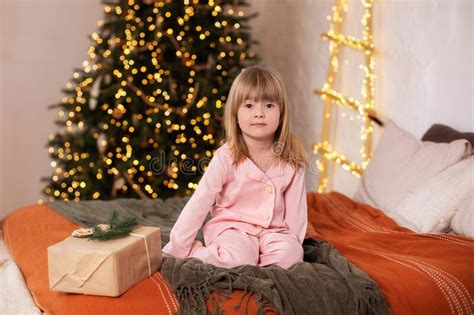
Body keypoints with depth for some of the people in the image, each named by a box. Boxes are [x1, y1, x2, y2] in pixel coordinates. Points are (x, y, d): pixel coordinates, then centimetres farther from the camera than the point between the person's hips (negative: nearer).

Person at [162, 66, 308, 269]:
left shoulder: (292, 159, -3)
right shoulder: (227, 157, -12)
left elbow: (296, 208, 6)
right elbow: (199, 202, -10)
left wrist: (295, 242, 1)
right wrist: (177, 247, -9)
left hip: (273, 230, 3)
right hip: (232, 228, -3)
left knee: (290, 254, -29)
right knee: (235, 258, -34)